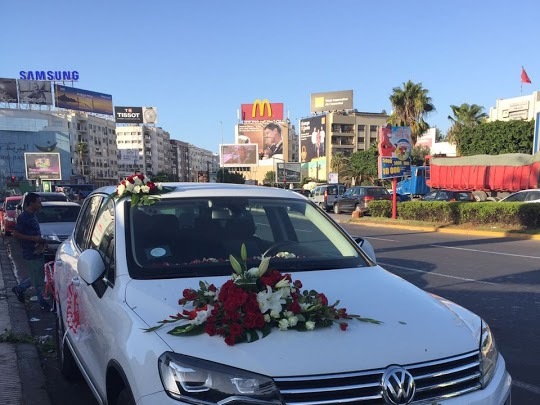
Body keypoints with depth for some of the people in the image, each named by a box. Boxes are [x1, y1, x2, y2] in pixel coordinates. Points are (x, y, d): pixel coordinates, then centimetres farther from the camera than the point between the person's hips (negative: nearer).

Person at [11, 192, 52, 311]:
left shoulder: (33, 215, 11)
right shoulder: (23, 217, -17)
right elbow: (15, 234, -20)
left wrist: (40, 240, 8)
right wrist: (33, 238, -21)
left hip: (37, 252, 9)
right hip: (31, 254, -9)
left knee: (38, 276, 19)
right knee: (37, 279, 1)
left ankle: (19, 289, 35)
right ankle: (42, 301, 13)